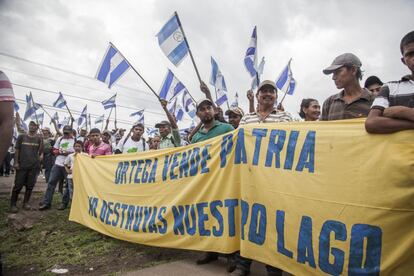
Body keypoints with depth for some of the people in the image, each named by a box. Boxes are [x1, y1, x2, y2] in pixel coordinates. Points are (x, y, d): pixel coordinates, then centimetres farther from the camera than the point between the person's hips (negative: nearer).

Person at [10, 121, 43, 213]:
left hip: (34, 165, 1)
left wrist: (41, 156, -9)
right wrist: (16, 162, -2)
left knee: (30, 185, 6)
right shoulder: (21, 137, 4)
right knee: (18, 185, -1)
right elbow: (17, 150, 4)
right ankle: (13, 204, 10)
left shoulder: (39, 139, 6)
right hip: (22, 165, -1)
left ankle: (26, 202, 18)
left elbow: (41, 151, 11)